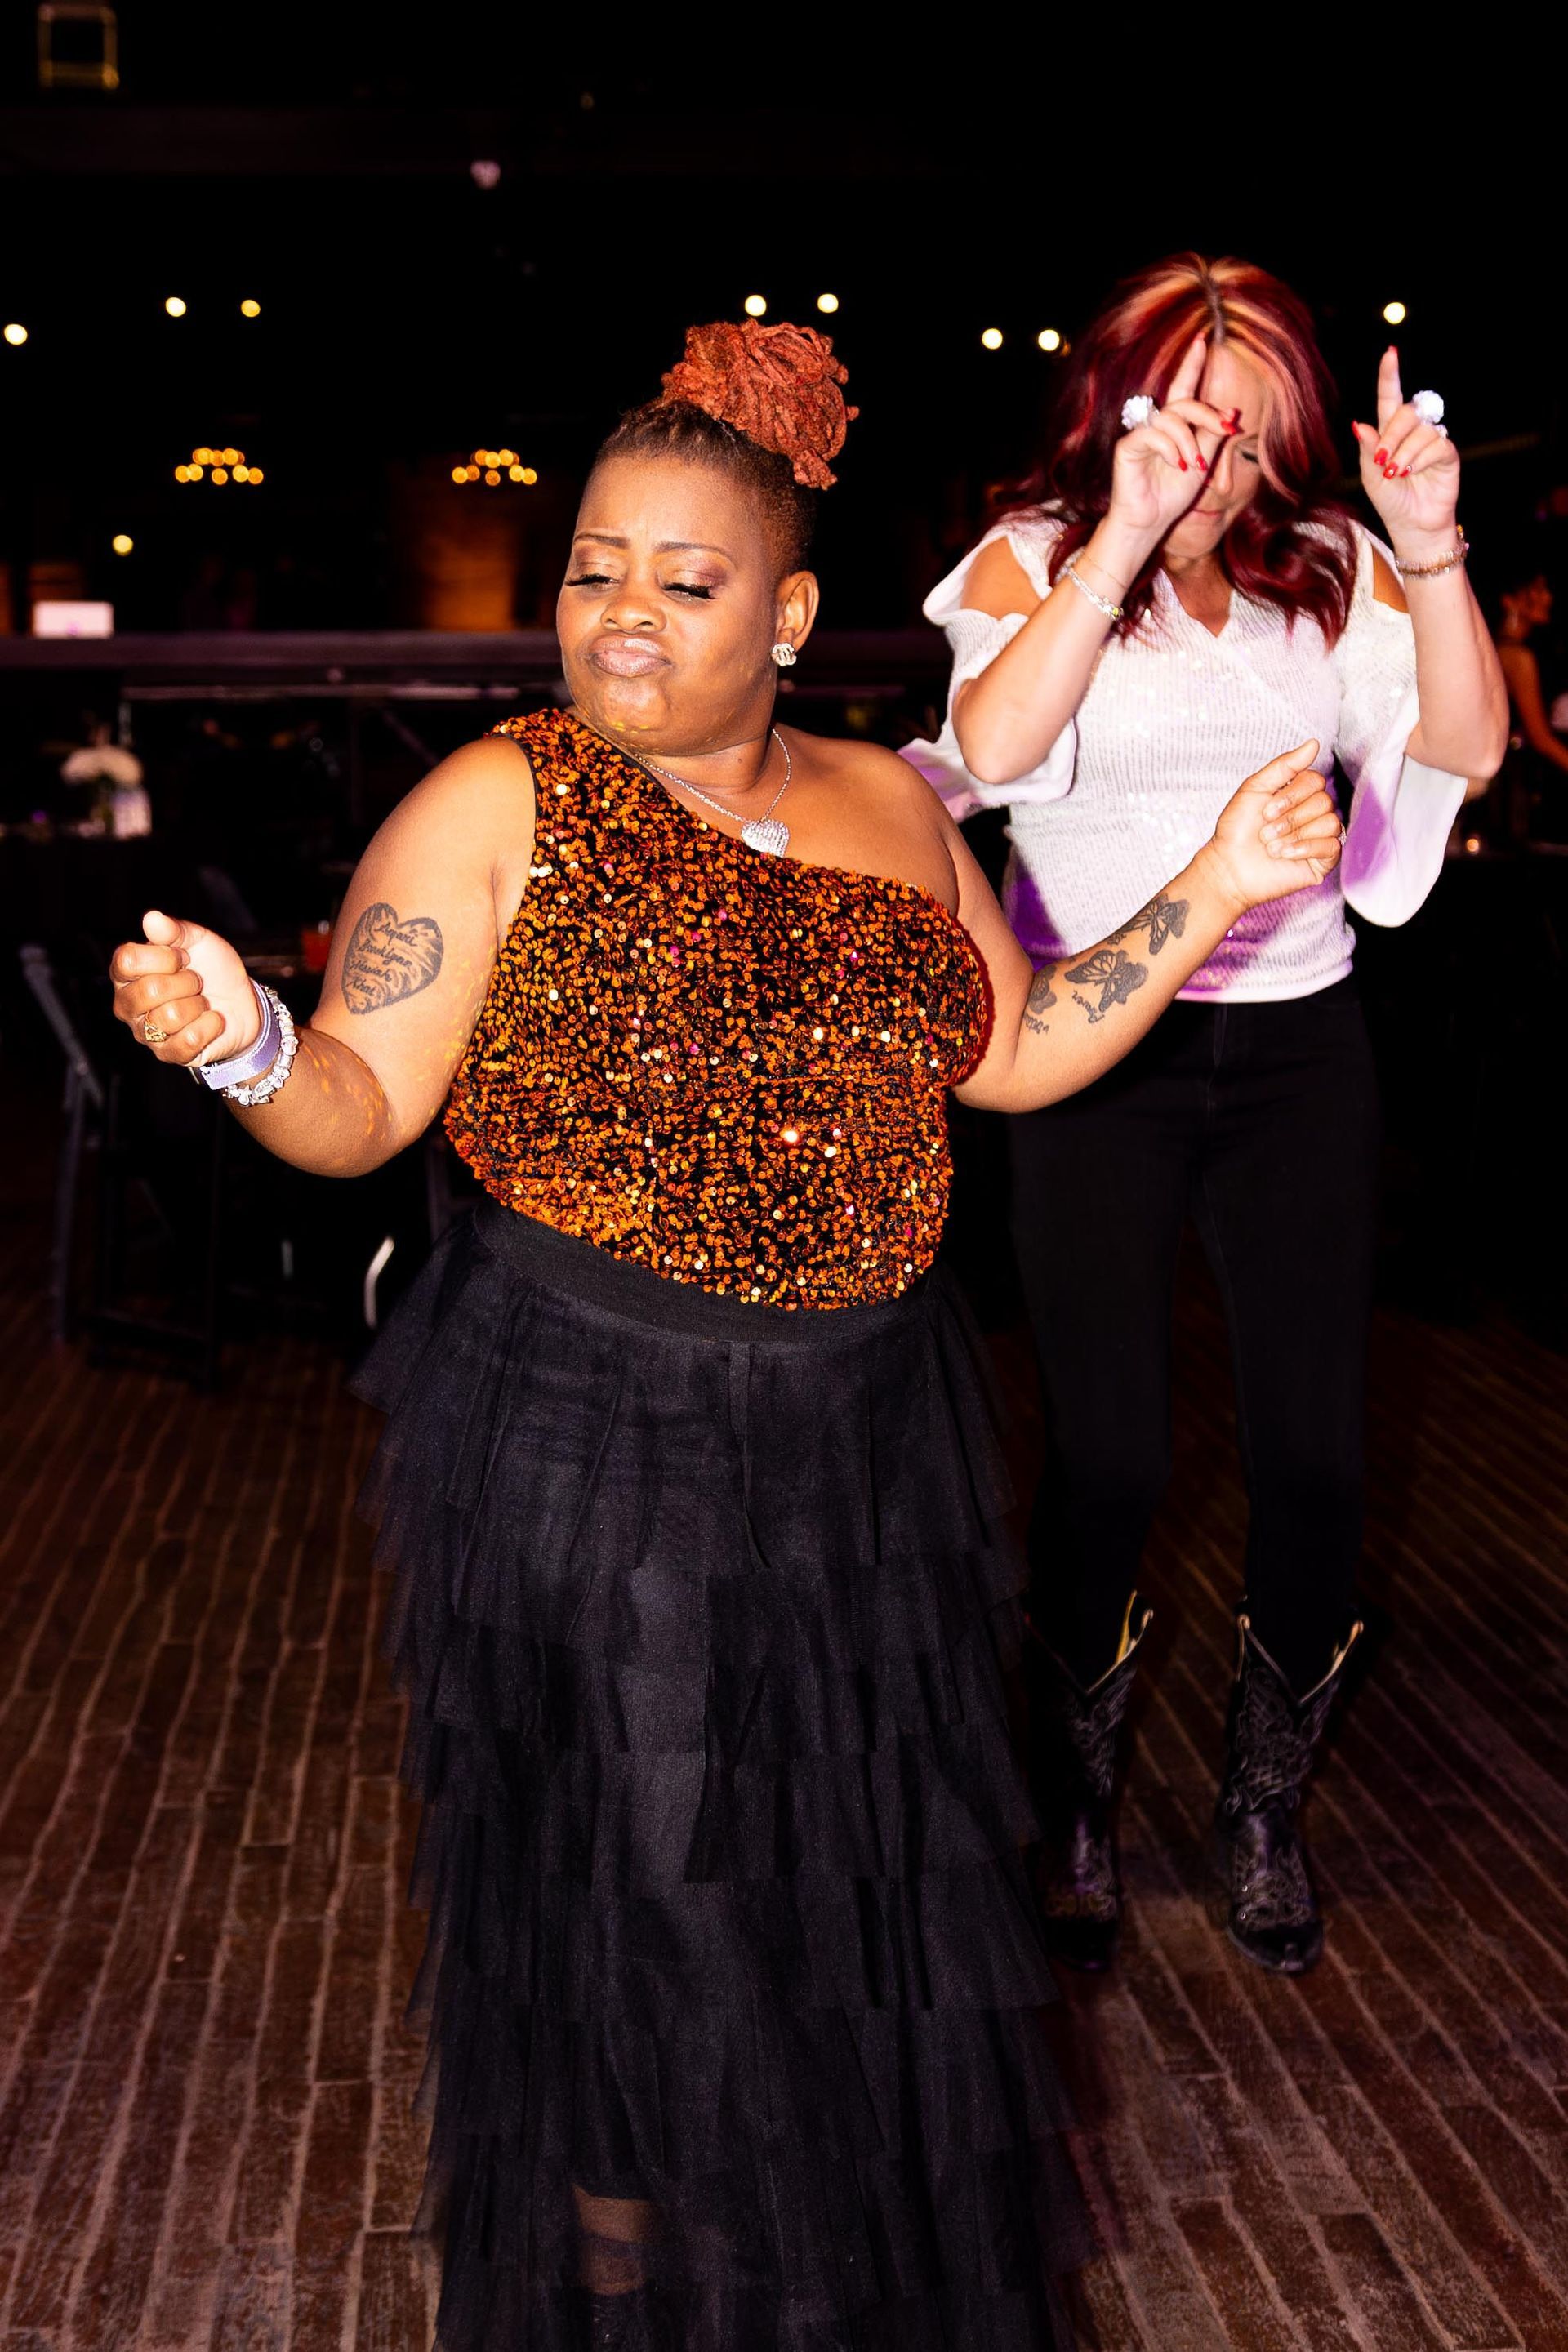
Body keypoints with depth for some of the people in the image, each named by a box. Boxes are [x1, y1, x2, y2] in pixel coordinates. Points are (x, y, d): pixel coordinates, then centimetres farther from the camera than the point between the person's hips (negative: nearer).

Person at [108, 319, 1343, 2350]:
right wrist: (243, 1047, -32)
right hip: (589, 1441, -5)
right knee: (637, 1901, 8)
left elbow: (1009, 1053, 11)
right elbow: (361, 1106, -11)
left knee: (862, 1889, 18)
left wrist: (1214, 890, 4)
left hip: (867, 1430, 5)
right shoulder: (494, 808, -8)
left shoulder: (885, 804, 7)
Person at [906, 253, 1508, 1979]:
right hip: (1098, 1051, -3)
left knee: (1313, 1452, 3)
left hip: (1295, 1049, 3)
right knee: (1109, 1458, -3)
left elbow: (1464, 746, -6)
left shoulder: (1329, 570, 5)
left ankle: (1266, 1815, 26)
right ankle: (1074, 1818, 21)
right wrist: (1123, 538, -27)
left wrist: (1432, 554, -18)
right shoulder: (1033, 561, -2)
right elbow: (990, 747, -22)